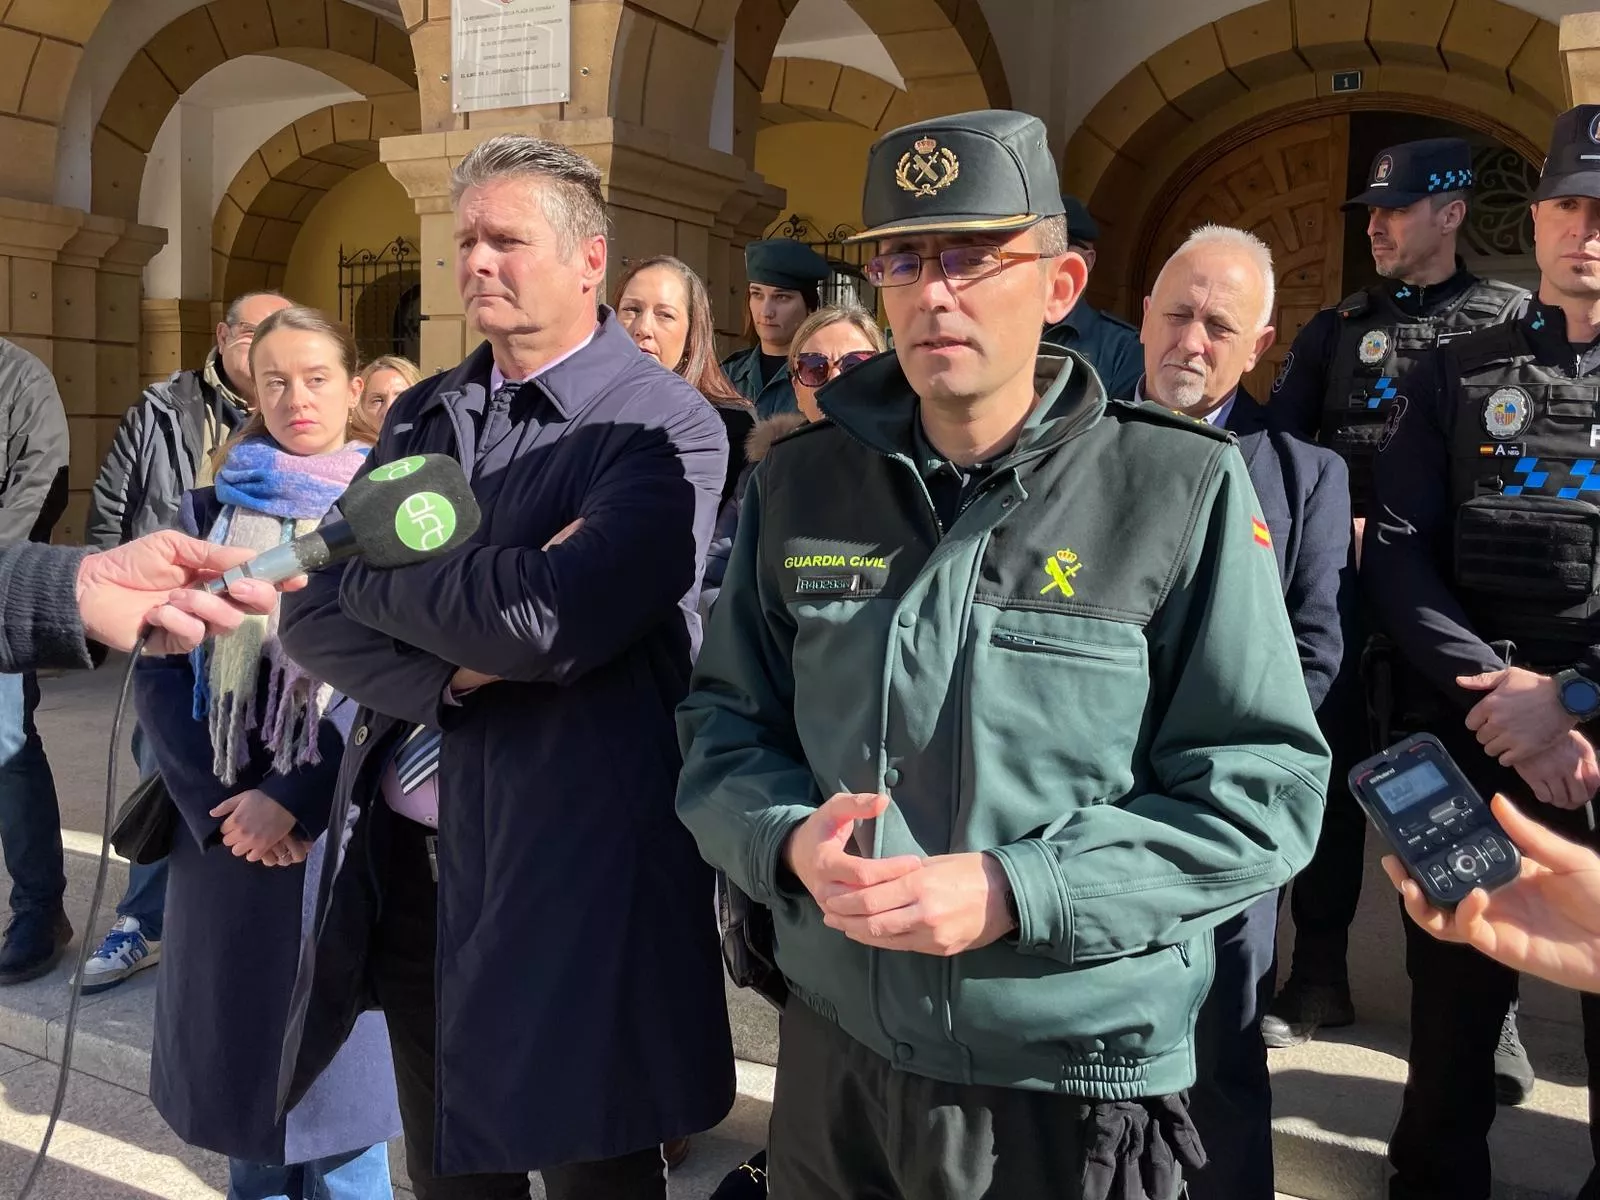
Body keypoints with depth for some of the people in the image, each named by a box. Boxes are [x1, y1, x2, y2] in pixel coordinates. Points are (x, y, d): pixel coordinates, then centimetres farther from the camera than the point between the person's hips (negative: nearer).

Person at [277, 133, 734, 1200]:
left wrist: (368, 567, -10)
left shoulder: (665, 428, -12)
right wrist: (448, 676, -17)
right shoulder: (421, 415, 9)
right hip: (406, 858, 6)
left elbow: (550, 620, -26)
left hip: (573, 872, -6)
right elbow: (312, 613, 2)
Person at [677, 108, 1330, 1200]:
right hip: (834, 1048, 4)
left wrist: (1010, 892, -22)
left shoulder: (1182, 491, -10)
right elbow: (723, 722, 6)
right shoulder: (802, 484, 1)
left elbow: (1264, 789, -11)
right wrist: (789, 840, -15)